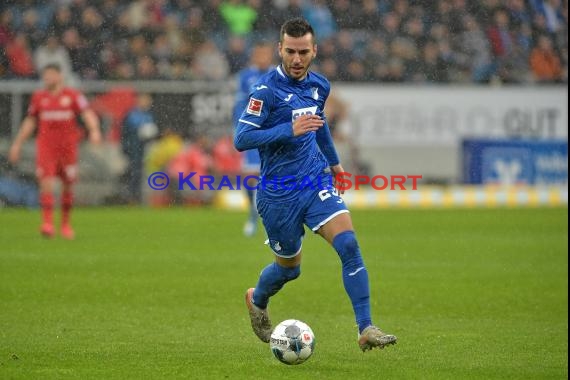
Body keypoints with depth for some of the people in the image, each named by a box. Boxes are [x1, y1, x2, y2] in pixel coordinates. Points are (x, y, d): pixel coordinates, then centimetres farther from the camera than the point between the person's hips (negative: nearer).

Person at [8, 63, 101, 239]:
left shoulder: (73, 95, 1)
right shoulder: (38, 97, 9)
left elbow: (88, 114, -7)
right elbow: (30, 122, 19)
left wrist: (94, 130, -27)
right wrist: (17, 144, 18)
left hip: (68, 146, 0)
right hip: (45, 146, 1)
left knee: (68, 185, 7)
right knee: (46, 184, -15)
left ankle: (66, 224, 22)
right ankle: (47, 223, -19)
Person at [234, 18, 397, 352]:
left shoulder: (319, 85, 5)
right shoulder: (267, 90, -15)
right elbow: (241, 139, -20)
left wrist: (334, 161, 36)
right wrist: (290, 130, -30)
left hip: (317, 181, 4)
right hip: (279, 194, -4)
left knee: (349, 245, -17)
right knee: (290, 267, 11)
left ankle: (366, 330, -17)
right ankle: (257, 301, 46)